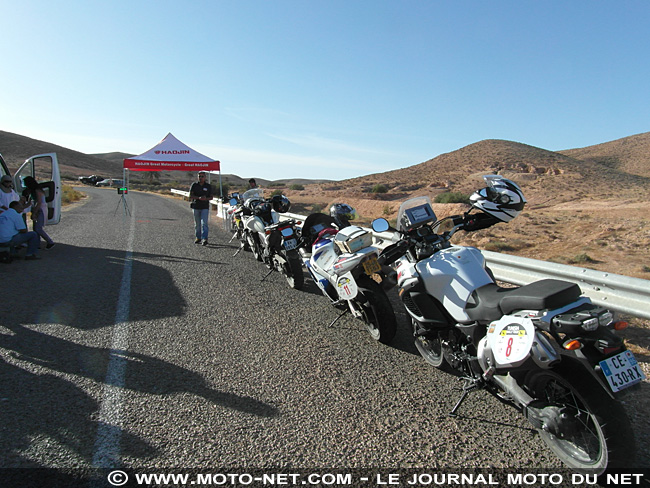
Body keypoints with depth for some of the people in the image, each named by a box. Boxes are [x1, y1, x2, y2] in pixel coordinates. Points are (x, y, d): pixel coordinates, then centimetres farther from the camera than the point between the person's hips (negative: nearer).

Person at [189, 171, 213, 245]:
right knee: (197, 224, 10)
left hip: (205, 207, -2)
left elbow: (211, 197, 7)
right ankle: (198, 238, 24)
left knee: (204, 223, -13)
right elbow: (191, 195, -2)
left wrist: (206, 198, -15)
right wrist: (199, 198, -19)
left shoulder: (208, 186, 4)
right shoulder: (194, 185, 4)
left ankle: (205, 239, -17)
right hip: (196, 207, 2)